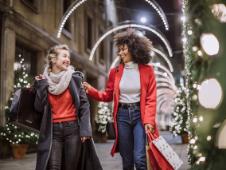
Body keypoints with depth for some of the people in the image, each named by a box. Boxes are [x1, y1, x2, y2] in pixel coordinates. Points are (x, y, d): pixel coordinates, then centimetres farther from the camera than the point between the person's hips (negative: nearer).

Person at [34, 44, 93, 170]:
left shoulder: (74, 78, -1)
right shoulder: (44, 80, 4)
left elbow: (84, 104, -2)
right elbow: (39, 108, 0)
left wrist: (85, 129, -9)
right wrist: (41, 86, -6)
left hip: (73, 128, -1)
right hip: (53, 130, 1)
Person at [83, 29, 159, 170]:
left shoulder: (147, 70, -3)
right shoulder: (115, 71, 5)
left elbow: (151, 99, -6)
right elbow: (108, 95, 11)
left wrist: (149, 120, -16)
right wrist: (91, 90, -4)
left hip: (139, 114, -3)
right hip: (122, 115, 3)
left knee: (139, 158, -11)